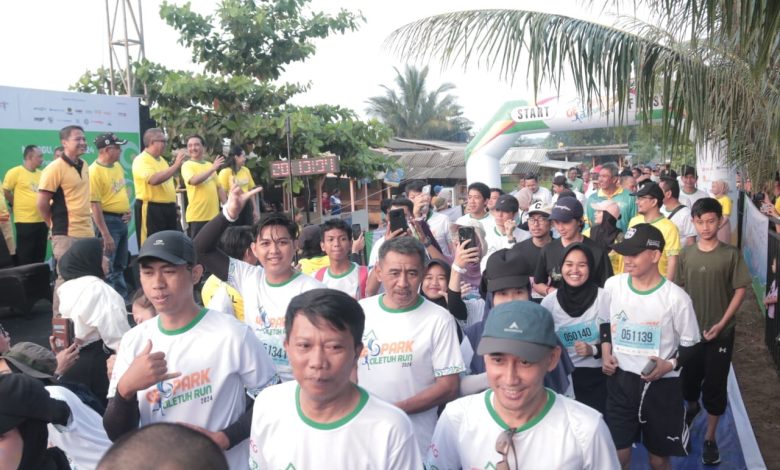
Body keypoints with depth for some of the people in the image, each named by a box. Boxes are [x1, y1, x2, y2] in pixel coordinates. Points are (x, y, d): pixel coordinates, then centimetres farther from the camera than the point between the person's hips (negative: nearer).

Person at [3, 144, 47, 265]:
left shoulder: (41, 174, 11)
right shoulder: (15, 172, -7)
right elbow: (5, 192, -4)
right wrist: (18, 205, 4)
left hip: (42, 221, 6)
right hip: (25, 221, -6)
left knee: (39, 257, 12)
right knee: (24, 258, 0)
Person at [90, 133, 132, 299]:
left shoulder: (118, 166, 8)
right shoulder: (94, 171, -18)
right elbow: (95, 204, -21)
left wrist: (127, 210, 7)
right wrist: (105, 235, -23)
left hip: (122, 220, 9)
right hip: (108, 220, -8)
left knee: (120, 266, 17)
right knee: (107, 268, -2)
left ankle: (122, 299, 27)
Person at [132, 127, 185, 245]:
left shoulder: (161, 160, 16)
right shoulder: (141, 160, -12)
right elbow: (154, 179, -29)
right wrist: (176, 165, -26)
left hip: (168, 209, 9)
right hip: (151, 210, -9)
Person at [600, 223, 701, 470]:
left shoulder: (676, 297, -14)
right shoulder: (612, 285, -3)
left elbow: (690, 345, -4)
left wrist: (670, 365, -20)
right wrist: (606, 352, 0)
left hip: (661, 386, -2)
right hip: (620, 381, 2)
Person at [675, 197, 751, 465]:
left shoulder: (731, 254, -9)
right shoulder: (686, 254, -1)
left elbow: (740, 290, -7)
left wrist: (721, 323, -14)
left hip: (720, 332, -2)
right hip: (690, 329, 3)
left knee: (715, 386, 3)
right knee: (688, 378, 16)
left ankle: (710, 438, 18)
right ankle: (692, 408, 48)